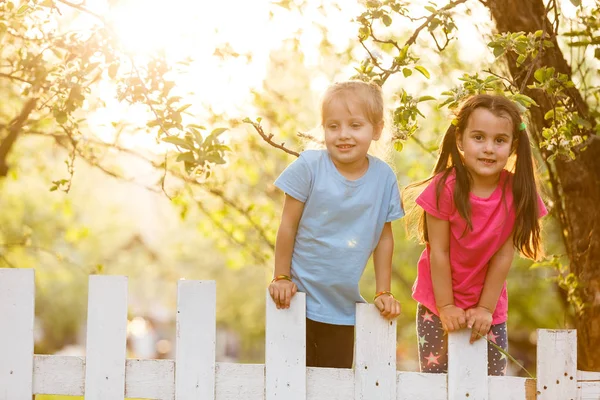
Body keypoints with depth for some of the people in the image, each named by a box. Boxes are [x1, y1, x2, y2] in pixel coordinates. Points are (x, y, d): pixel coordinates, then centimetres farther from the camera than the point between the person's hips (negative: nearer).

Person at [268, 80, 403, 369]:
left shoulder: (384, 177, -3)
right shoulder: (309, 166, -11)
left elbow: (384, 237, 5)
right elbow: (288, 226, -4)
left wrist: (383, 293, 6)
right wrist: (281, 278, -1)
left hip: (343, 307, 2)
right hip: (301, 298, -2)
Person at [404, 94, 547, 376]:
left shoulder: (517, 192, -13)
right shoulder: (446, 188, -19)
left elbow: (503, 256, -10)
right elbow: (439, 251, -15)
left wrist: (485, 308, -10)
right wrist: (446, 307, -12)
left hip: (489, 308, 2)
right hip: (438, 304, -2)